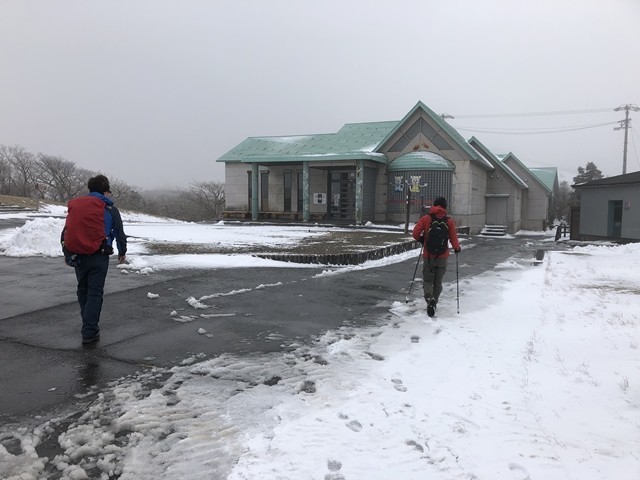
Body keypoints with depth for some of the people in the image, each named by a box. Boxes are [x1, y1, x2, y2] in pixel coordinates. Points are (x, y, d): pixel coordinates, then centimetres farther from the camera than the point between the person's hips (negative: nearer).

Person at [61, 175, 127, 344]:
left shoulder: (74, 205, 11)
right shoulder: (109, 209, 0)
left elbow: (66, 230, 12)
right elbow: (119, 232, 4)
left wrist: (67, 253, 22)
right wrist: (122, 252, 19)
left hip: (76, 255, 4)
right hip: (98, 256, -4)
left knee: (83, 290, 19)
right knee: (95, 293, 0)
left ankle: (89, 323, 31)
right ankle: (89, 332, -3)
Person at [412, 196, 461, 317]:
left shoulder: (426, 219, -6)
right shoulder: (449, 221, -5)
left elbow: (415, 233, -9)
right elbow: (453, 239, -5)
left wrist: (421, 240, 13)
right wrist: (457, 248, 16)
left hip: (428, 255, -1)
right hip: (442, 256, 1)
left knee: (427, 279, 9)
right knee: (438, 281, 15)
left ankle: (430, 299, -17)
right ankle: (434, 303, 17)